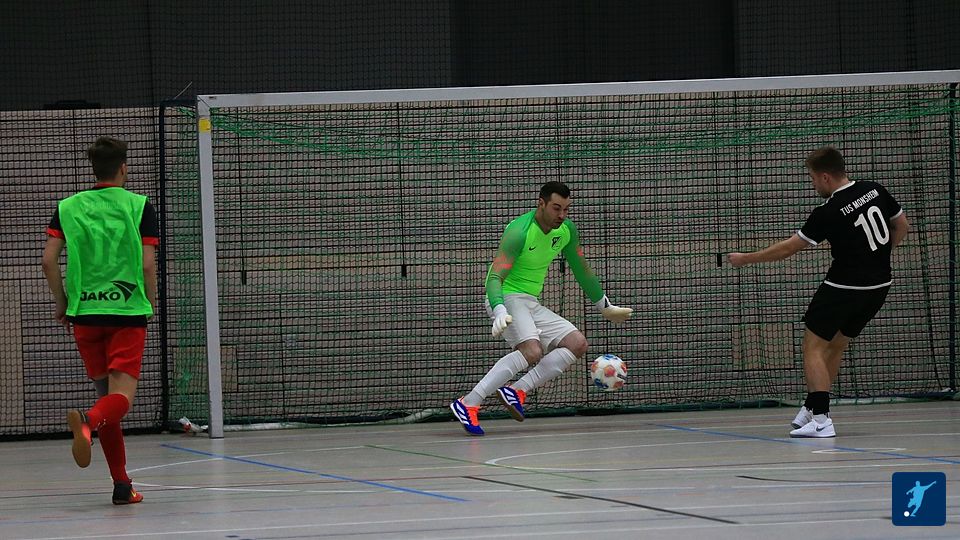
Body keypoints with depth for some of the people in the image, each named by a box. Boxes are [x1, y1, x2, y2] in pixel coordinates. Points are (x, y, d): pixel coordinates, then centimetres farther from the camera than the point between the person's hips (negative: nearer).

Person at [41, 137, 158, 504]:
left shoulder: (68, 208, 7)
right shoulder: (139, 206, 0)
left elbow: (49, 260, 0)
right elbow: (147, 264, -5)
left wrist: (61, 303, 12)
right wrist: (150, 305, 10)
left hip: (84, 313, 3)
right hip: (128, 311, -3)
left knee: (105, 392, 14)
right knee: (121, 395, -11)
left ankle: (122, 484, 13)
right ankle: (87, 423, -46)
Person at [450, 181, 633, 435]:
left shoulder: (567, 230, 3)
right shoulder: (520, 232, -21)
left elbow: (582, 270, 19)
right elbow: (495, 277, -29)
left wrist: (605, 307, 24)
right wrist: (500, 313, -46)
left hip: (531, 303, 9)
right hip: (507, 299, -9)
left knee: (577, 343, -5)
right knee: (531, 350, -32)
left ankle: (518, 391, -16)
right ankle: (468, 403, -36)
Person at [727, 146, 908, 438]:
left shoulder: (828, 213, -18)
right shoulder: (875, 191, -1)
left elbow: (788, 248, -12)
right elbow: (902, 225, 13)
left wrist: (745, 259, -1)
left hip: (844, 287, -7)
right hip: (879, 286, 7)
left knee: (813, 347, -1)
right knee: (835, 347, 18)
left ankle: (821, 419, -12)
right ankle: (812, 409, 24)